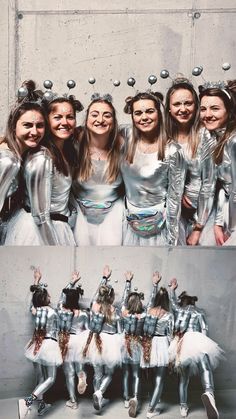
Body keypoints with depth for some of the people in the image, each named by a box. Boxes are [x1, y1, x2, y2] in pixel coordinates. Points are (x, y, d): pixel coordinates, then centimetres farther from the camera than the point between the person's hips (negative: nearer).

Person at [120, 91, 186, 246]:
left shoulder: (172, 151, -17)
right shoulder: (127, 136, -8)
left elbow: (174, 198, -12)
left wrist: (172, 240, -9)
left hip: (158, 224, -4)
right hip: (130, 223, 4)